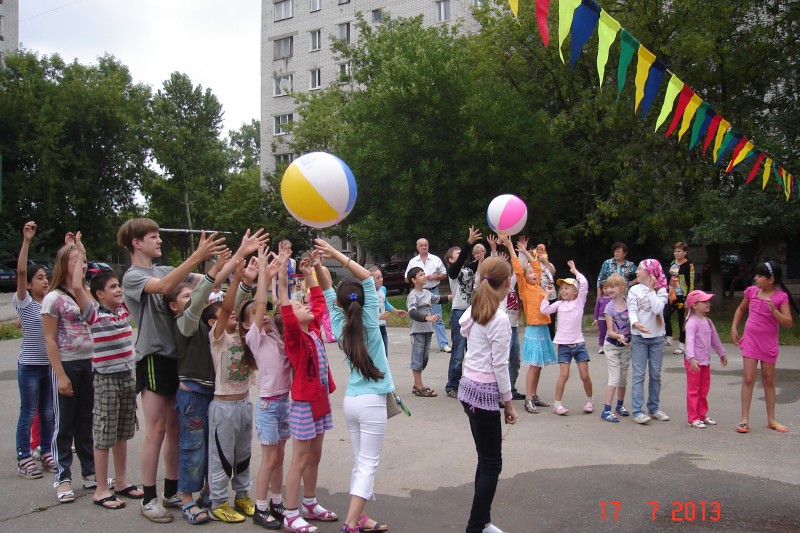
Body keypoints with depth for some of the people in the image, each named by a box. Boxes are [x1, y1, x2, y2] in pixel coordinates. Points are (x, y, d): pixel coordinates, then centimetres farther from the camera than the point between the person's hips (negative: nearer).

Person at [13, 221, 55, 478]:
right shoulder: (24, 303, -8)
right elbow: (20, 271, -20)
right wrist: (26, 241, -28)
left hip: (50, 364, 5)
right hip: (30, 366, -5)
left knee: (48, 413, 12)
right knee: (28, 414, 2)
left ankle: (46, 453, 24)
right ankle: (23, 460, 11)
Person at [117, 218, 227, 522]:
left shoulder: (166, 270, 13)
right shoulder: (132, 276, -7)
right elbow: (164, 287, -29)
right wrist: (197, 256, -37)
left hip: (176, 356, 7)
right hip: (154, 358, -7)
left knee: (176, 429, 11)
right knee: (156, 431, -2)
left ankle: (171, 492, 22)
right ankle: (149, 499, 10)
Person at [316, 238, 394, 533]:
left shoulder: (339, 326, -2)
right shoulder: (368, 322, -13)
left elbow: (328, 291, 7)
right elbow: (368, 278, -14)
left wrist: (318, 265, -6)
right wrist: (335, 254, -18)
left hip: (351, 400, 5)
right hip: (372, 402, -5)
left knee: (360, 461, 15)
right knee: (368, 464, -1)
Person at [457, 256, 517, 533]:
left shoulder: (473, 311, 6)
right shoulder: (500, 319, -16)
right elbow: (499, 366, -16)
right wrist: (509, 403, -6)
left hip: (468, 388, 8)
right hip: (486, 393, -8)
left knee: (486, 460, 17)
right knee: (491, 465, 2)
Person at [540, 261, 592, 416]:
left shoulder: (580, 301, 3)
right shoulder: (559, 304, 7)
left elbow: (584, 284, -9)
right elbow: (544, 310, -6)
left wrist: (574, 270, 0)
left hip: (579, 344, 0)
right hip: (564, 345, 0)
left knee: (585, 376, 4)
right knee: (564, 375, -6)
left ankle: (590, 401, 24)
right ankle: (557, 404, 1)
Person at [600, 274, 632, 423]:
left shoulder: (629, 304, -7)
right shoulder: (609, 307, -13)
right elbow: (610, 331, -15)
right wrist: (619, 336, -33)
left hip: (626, 345, 3)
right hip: (612, 346, -3)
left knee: (623, 377, 14)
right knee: (615, 378, -9)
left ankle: (620, 405, 31)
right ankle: (606, 410, -7)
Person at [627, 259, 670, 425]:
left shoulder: (661, 290, 1)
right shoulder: (634, 290, 0)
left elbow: (657, 309, -15)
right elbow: (631, 310, -10)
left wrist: (651, 290, -10)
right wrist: (635, 323, -30)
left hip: (657, 337, 1)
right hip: (639, 337, -1)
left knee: (655, 375, 10)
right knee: (639, 375, -3)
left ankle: (654, 408, 21)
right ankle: (637, 411, -3)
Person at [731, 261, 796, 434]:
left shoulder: (781, 296, -10)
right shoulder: (751, 291, -1)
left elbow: (788, 323, -16)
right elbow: (741, 309, 17)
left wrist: (774, 310, -29)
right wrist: (734, 327, 8)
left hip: (769, 343, -1)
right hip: (750, 341, 1)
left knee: (769, 381, 11)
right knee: (748, 379, -3)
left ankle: (771, 420, 23)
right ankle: (745, 420, 1)